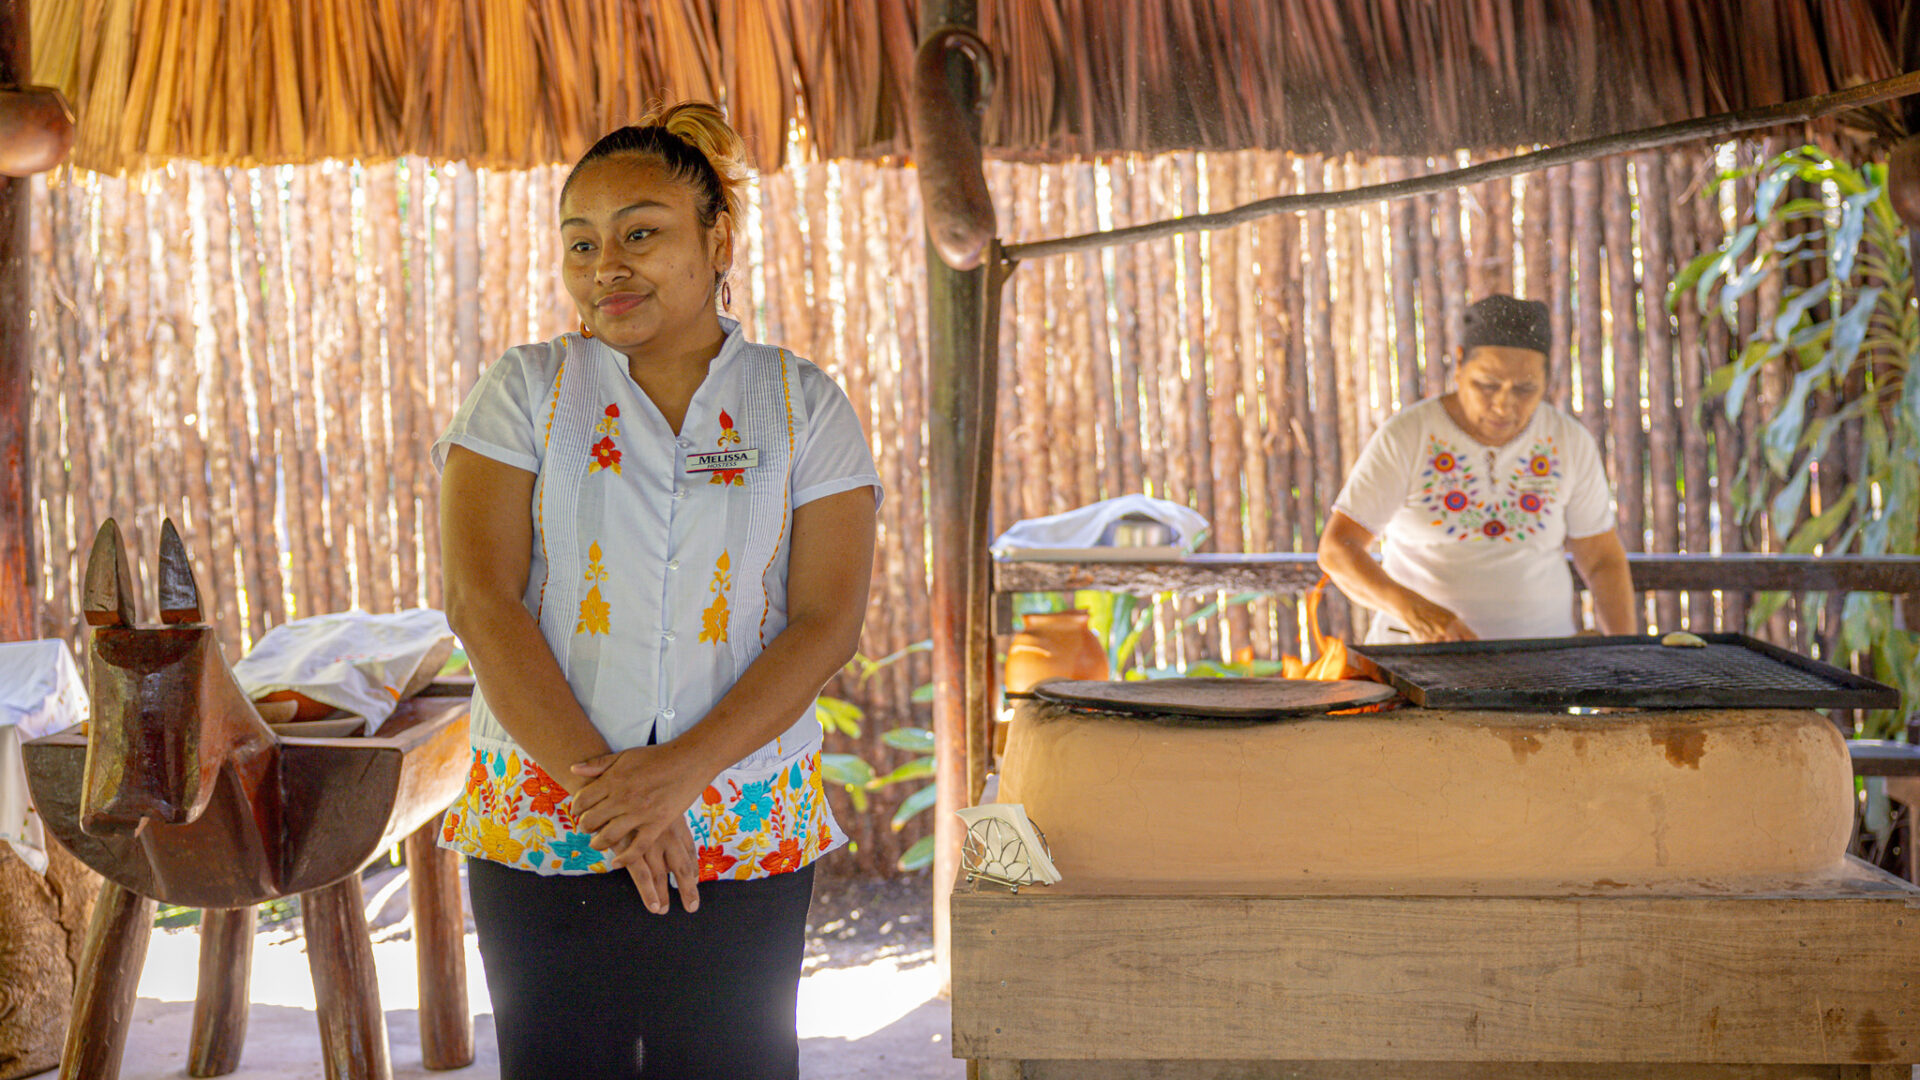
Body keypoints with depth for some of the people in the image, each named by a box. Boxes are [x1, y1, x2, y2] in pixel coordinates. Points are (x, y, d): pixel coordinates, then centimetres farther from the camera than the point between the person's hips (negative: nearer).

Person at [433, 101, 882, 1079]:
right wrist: (601, 781, -15)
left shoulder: (805, 404, 5)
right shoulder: (525, 390, 4)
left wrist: (681, 769, -16)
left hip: (750, 833, 0)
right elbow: (481, 602, -6)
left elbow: (828, 621, -4)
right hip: (543, 821, 0)